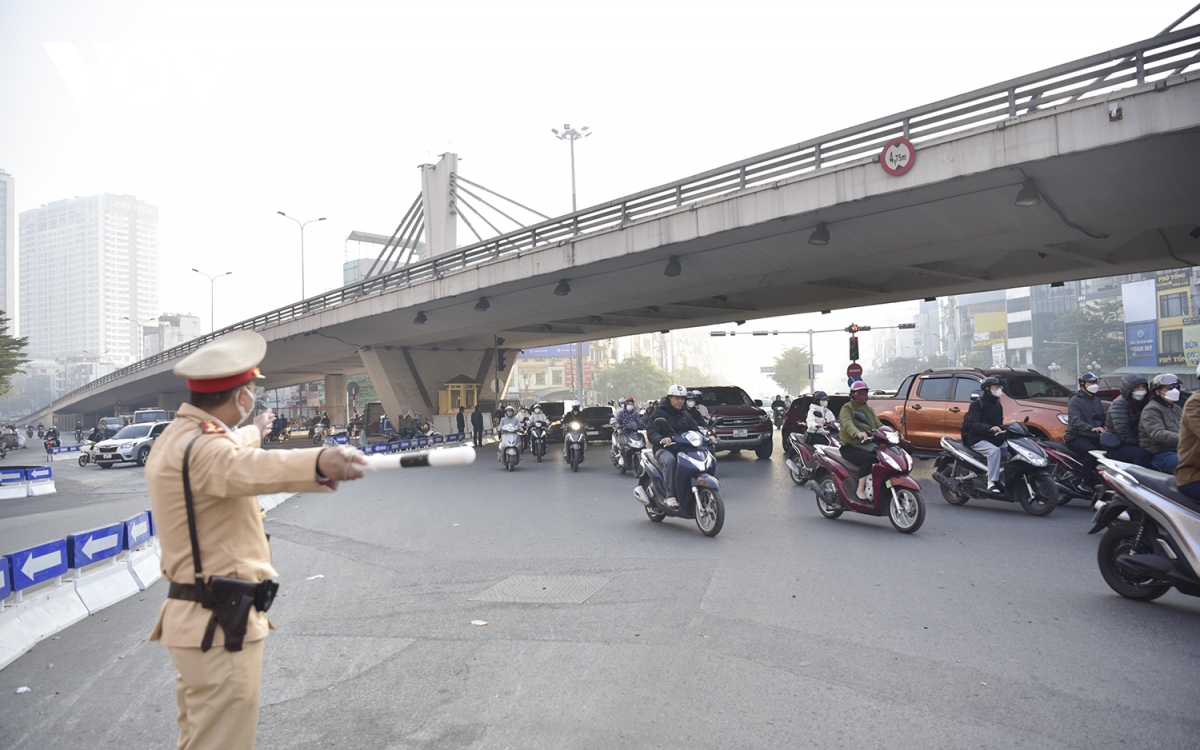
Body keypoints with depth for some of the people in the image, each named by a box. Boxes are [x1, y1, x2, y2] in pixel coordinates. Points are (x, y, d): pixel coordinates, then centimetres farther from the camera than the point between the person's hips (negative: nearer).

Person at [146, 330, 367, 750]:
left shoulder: (177, 437, 7)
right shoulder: (201, 449, -26)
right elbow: (247, 467, -49)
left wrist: (254, 431, 43)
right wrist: (319, 463, -65)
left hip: (198, 619, 11)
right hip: (220, 626, -11)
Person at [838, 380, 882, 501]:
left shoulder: (869, 410, 23)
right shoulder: (847, 408, -1)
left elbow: (878, 425, 14)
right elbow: (847, 423, -22)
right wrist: (857, 433, -43)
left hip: (869, 444, 7)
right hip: (851, 447, -7)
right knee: (868, 459, -32)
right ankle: (860, 491, -27)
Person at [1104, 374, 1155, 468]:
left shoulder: (1142, 403, 16)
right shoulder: (1119, 403, -10)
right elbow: (1122, 430, -19)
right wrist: (1138, 444, -18)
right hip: (1117, 447, -7)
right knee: (1143, 454, -32)